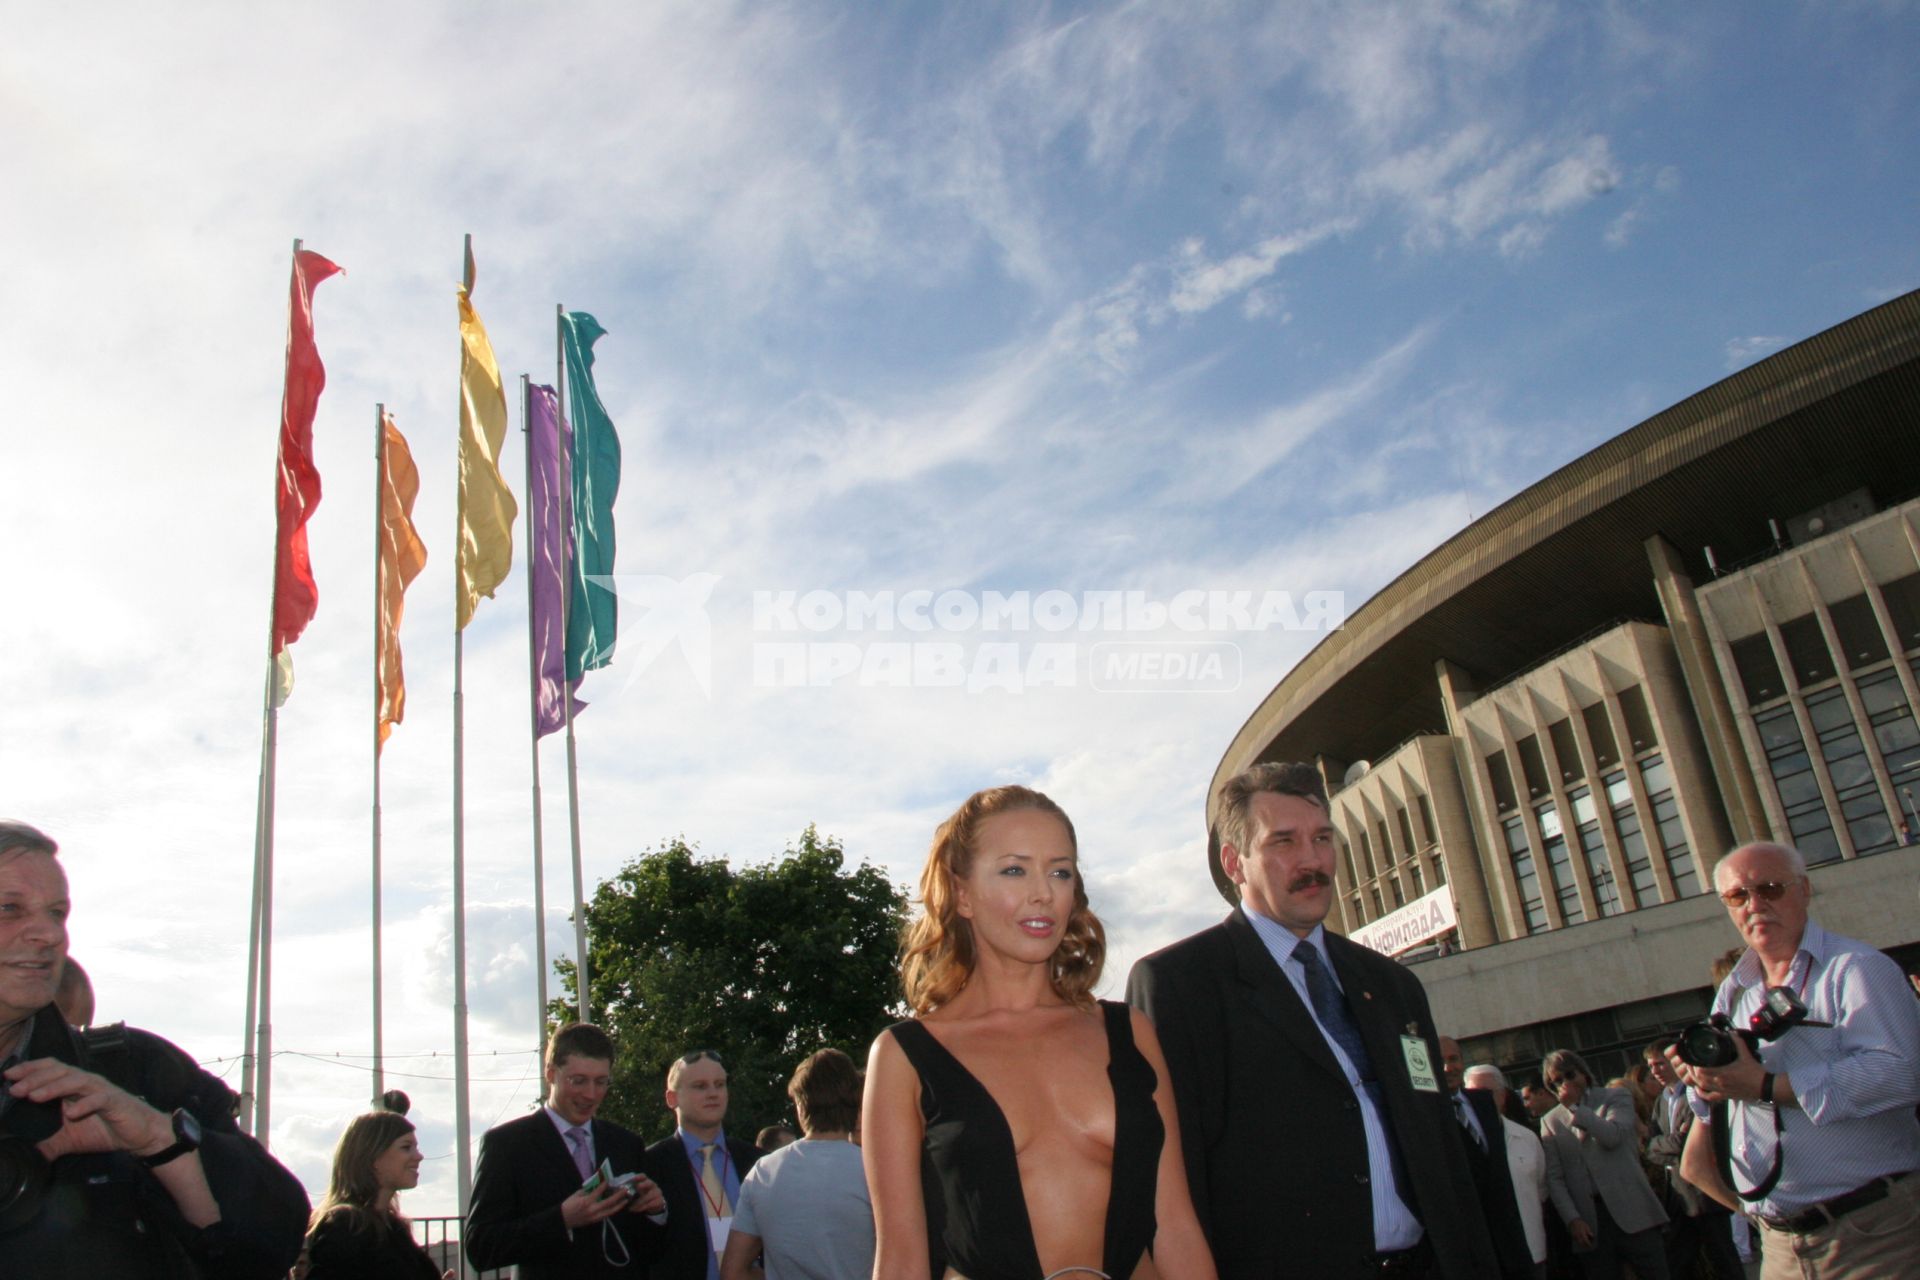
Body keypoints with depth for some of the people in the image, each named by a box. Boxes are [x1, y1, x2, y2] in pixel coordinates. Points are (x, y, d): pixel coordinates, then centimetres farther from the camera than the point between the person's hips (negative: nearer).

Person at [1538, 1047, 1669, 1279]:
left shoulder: (1615, 1098, 8)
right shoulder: (1551, 1121, 9)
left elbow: (1613, 1136, -11)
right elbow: (1554, 1177, 3)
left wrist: (1574, 1107, -7)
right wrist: (1572, 1219, -8)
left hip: (1630, 1210, -1)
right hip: (1589, 1223, 1)